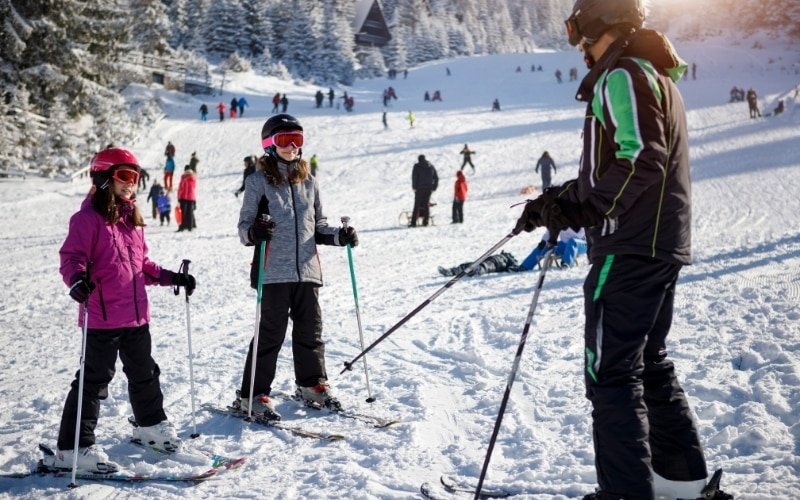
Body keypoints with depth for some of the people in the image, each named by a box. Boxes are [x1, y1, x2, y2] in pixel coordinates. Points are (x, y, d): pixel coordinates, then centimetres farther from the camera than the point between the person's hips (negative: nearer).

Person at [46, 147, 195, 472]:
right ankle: (73, 448, 4)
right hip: (102, 317, -8)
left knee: (144, 374, 23)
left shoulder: (132, 218, 14)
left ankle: (151, 425, 43)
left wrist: (171, 277, 13)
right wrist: (78, 279, -35)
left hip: (136, 315, 8)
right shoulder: (88, 218, -10)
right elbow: (71, 258, -16)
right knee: (94, 380, -4)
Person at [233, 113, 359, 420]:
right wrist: (255, 232, -24)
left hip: (307, 270, 5)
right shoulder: (259, 180, 0)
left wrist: (339, 236, 4)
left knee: (311, 330, 12)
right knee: (271, 333, -4)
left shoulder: (308, 182, 15)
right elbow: (245, 225, -2)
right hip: (274, 271, -5)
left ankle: (311, 384, 29)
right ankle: (252, 395, 5)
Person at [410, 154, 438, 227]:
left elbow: (414, 177, -7)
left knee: (417, 205, -3)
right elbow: (436, 178, 13)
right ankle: (425, 222, 6)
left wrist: (414, 187, -1)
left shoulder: (417, 166, 0)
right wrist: (434, 187, 15)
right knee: (426, 204, 10)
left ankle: (413, 222, -8)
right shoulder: (431, 166, 12)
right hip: (429, 188, 3)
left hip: (420, 188, -3)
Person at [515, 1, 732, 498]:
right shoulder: (658, 76, 21)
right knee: (650, 363, 18)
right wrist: (567, 197, 13)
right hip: (663, 247, 10)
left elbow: (640, 158, -23)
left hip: (629, 250, -10)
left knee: (610, 373, -7)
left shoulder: (622, 76, -10)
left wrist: (582, 209, -20)